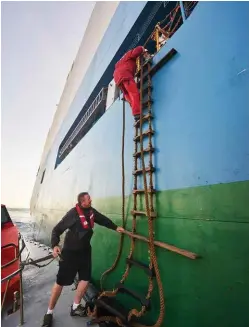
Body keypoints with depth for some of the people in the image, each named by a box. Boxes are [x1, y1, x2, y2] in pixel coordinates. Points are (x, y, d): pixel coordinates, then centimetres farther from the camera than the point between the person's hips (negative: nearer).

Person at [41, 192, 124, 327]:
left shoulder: (91, 211, -5)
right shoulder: (73, 213, -24)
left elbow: (102, 219, 12)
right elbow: (57, 229, -18)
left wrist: (115, 227, 9)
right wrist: (55, 245, -32)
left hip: (85, 250, 6)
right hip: (70, 251, -6)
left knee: (85, 279, 12)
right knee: (60, 281, 5)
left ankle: (75, 307, 33)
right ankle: (49, 312, 26)